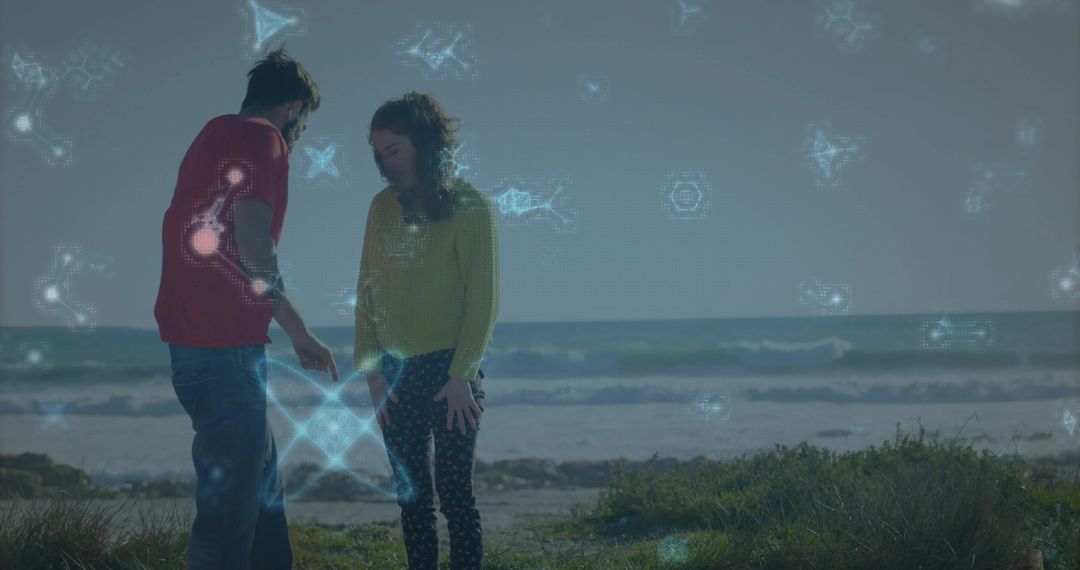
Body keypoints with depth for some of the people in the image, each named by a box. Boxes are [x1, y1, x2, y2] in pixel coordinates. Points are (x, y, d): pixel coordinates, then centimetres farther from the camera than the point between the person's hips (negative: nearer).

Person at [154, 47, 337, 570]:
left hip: (194, 344, 10)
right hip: (225, 349, -10)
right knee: (231, 505, -5)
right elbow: (254, 249, -21)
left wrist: (298, 333, 28)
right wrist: (297, 329, -6)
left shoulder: (215, 137, 20)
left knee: (260, 484, 19)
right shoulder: (261, 138, -10)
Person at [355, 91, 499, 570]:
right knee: (411, 494, 8)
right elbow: (367, 291, 8)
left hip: (449, 370, -5)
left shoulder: (470, 207, -6)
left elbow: (483, 299, -8)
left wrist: (461, 375, -11)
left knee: (454, 489, -4)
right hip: (395, 373, 5)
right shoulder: (383, 206, 8)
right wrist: (370, 367, 0)